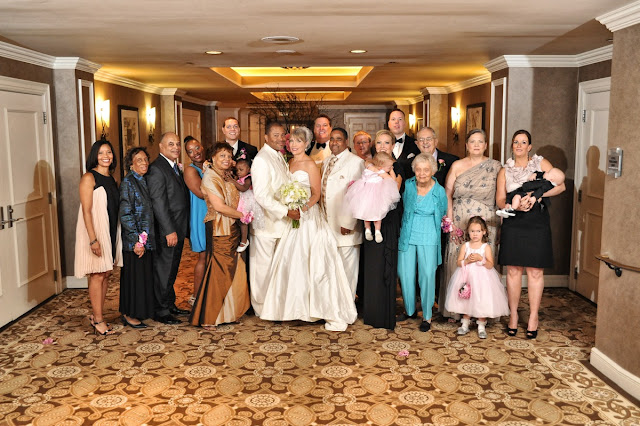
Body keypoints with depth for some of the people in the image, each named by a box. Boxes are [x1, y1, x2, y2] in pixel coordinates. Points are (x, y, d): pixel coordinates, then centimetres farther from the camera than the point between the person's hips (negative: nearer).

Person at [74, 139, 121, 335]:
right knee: (98, 275, -4)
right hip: (95, 231, -7)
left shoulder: (111, 178, 12)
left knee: (106, 274, 10)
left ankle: (97, 314, 20)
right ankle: (98, 319, 4)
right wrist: (93, 239, -21)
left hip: (111, 231, 7)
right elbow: (86, 210, -15)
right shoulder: (89, 178, -9)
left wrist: (116, 235, 13)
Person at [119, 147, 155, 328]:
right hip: (134, 240, -7)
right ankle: (130, 315, 12)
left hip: (146, 239, 7)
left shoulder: (145, 181, 12)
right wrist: (137, 240, -18)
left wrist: (145, 238, 9)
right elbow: (125, 214, -16)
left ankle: (138, 312, 23)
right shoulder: (128, 182, -11)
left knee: (144, 275, 12)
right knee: (134, 275, 0)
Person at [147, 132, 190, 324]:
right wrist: (169, 231, -22)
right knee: (164, 271, 1)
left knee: (172, 269, 18)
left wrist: (181, 229, 12)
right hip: (167, 231, -9)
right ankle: (161, 312, 11)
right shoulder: (156, 169, -15)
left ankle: (170, 305, 30)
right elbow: (158, 203, -20)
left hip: (178, 229, 9)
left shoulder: (176, 168, 14)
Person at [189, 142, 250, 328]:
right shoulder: (210, 177, -10)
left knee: (233, 271, 10)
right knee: (218, 273, -5)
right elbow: (219, 206, -16)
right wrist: (242, 215, -7)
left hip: (232, 229, 8)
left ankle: (228, 312, 23)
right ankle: (207, 317, 5)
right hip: (218, 230, -8)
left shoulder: (228, 177, 16)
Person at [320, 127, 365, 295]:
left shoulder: (356, 162, -9)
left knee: (347, 267, 1)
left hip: (345, 226, -7)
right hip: (328, 224, 7)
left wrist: (348, 223, -18)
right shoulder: (326, 162, 16)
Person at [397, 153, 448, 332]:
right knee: (405, 274, 4)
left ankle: (427, 316, 7)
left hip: (428, 238, -2)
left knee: (427, 275, -7)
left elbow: (442, 215, 10)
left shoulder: (439, 191, -4)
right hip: (407, 236, 3)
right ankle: (409, 310, 24)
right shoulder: (408, 185, 0)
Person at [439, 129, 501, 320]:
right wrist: (451, 223, -5)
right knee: (457, 263, 2)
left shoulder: (495, 166, 4)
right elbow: (447, 195, 2)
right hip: (459, 223, 1)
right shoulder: (457, 166, 6)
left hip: (485, 224, -1)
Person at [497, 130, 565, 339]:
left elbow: (560, 185, -1)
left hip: (537, 222, -1)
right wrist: (516, 205, -16)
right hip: (513, 223, 1)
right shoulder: (505, 170, 11)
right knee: (513, 270, 2)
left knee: (535, 272, 0)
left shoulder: (541, 163, 7)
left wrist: (535, 195, -14)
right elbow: (500, 200, 4)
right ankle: (513, 315, 14)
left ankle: (533, 318, 10)